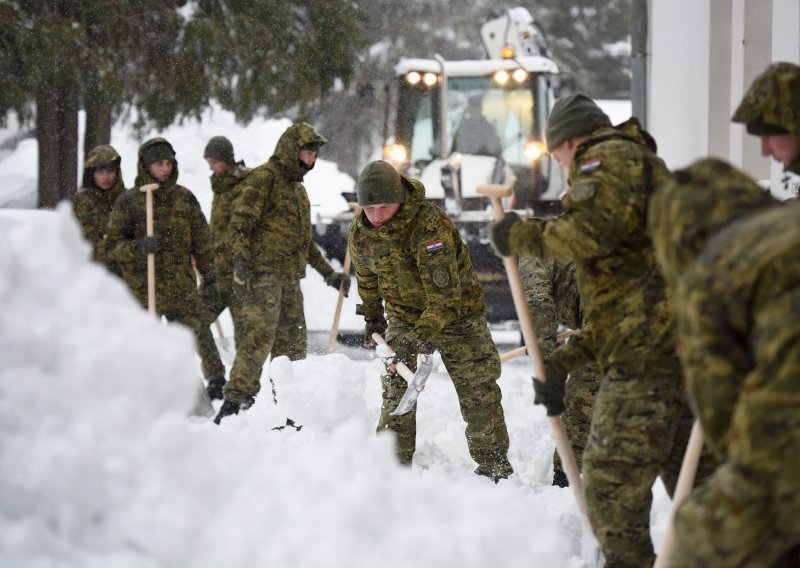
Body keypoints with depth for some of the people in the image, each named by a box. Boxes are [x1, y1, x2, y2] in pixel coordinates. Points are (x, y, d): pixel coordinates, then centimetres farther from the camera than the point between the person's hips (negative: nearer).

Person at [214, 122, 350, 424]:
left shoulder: (297, 187, 24)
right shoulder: (263, 178, -5)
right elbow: (240, 224, -14)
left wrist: (329, 274, 32)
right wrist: (241, 264, -26)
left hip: (290, 278, 9)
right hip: (263, 274, -9)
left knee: (292, 346, 10)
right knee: (257, 340, -18)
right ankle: (235, 401, -19)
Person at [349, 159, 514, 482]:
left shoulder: (430, 225, -32)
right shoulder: (361, 231, -11)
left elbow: (444, 288, -34)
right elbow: (366, 275, 11)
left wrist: (426, 331, -40)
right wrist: (372, 315, 17)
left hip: (455, 312, -4)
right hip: (403, 315, 5)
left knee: (477, 389, 0)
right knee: (396, 389, -1)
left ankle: (493, 463, 11)